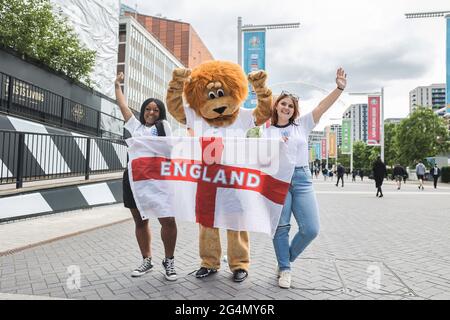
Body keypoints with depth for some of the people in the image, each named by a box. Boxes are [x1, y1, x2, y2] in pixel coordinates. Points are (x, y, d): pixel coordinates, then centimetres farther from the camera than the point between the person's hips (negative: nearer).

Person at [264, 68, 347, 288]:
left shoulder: (302, 124, 12)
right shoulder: (268, 131, 11)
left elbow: (322, 107, -2)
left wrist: (339, 88, -15)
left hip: (301, 178, 1)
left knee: (311, 229, -3)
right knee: (281, 227, -1)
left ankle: (285, 260, 20)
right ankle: (284, 269, 15)